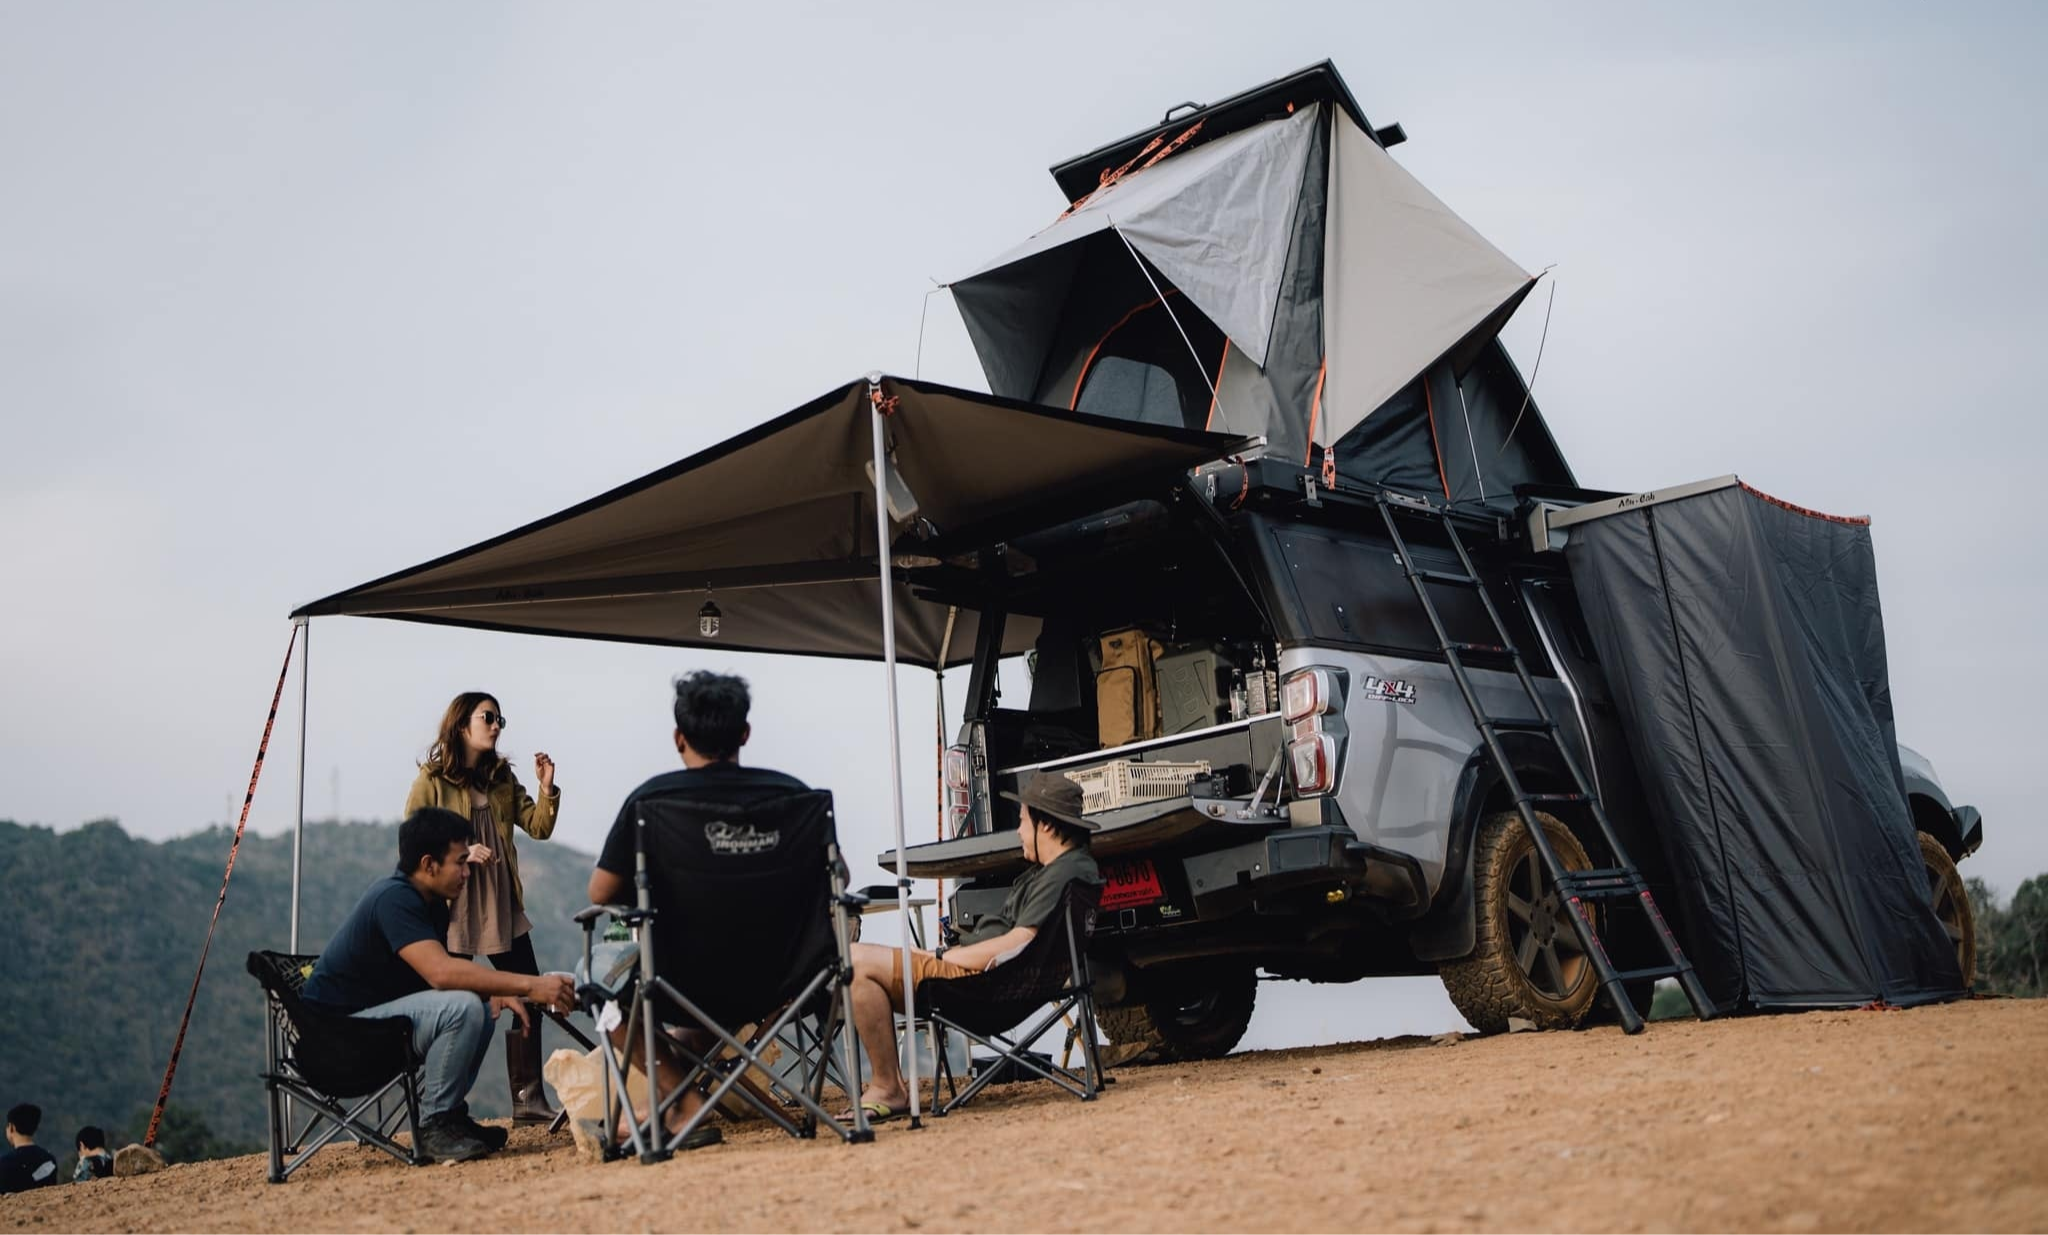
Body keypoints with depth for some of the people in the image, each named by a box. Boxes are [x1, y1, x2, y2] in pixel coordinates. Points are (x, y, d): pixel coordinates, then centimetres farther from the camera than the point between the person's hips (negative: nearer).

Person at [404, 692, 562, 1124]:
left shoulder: (502, 777, 12)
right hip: (452, 911, -6)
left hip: (503, 910, 6)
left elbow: (539, 827, 7)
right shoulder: (432, 780, -4)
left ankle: (529, 1100, 11)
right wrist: (459, 852, -20)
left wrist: (547, 789, -11)